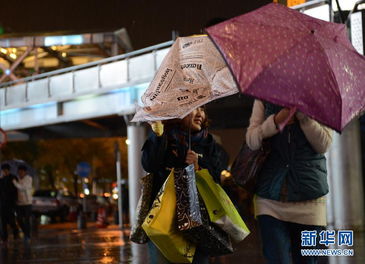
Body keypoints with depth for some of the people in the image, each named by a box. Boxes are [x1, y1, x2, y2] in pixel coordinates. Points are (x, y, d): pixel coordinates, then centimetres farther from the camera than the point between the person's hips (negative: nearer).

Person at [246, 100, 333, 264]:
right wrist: (276, 120, -16)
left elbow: (323, 145, -2)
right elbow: (251, 141, 0)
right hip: (270, 199, 0)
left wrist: (303, 116, -16)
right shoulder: (264, 100, 10)